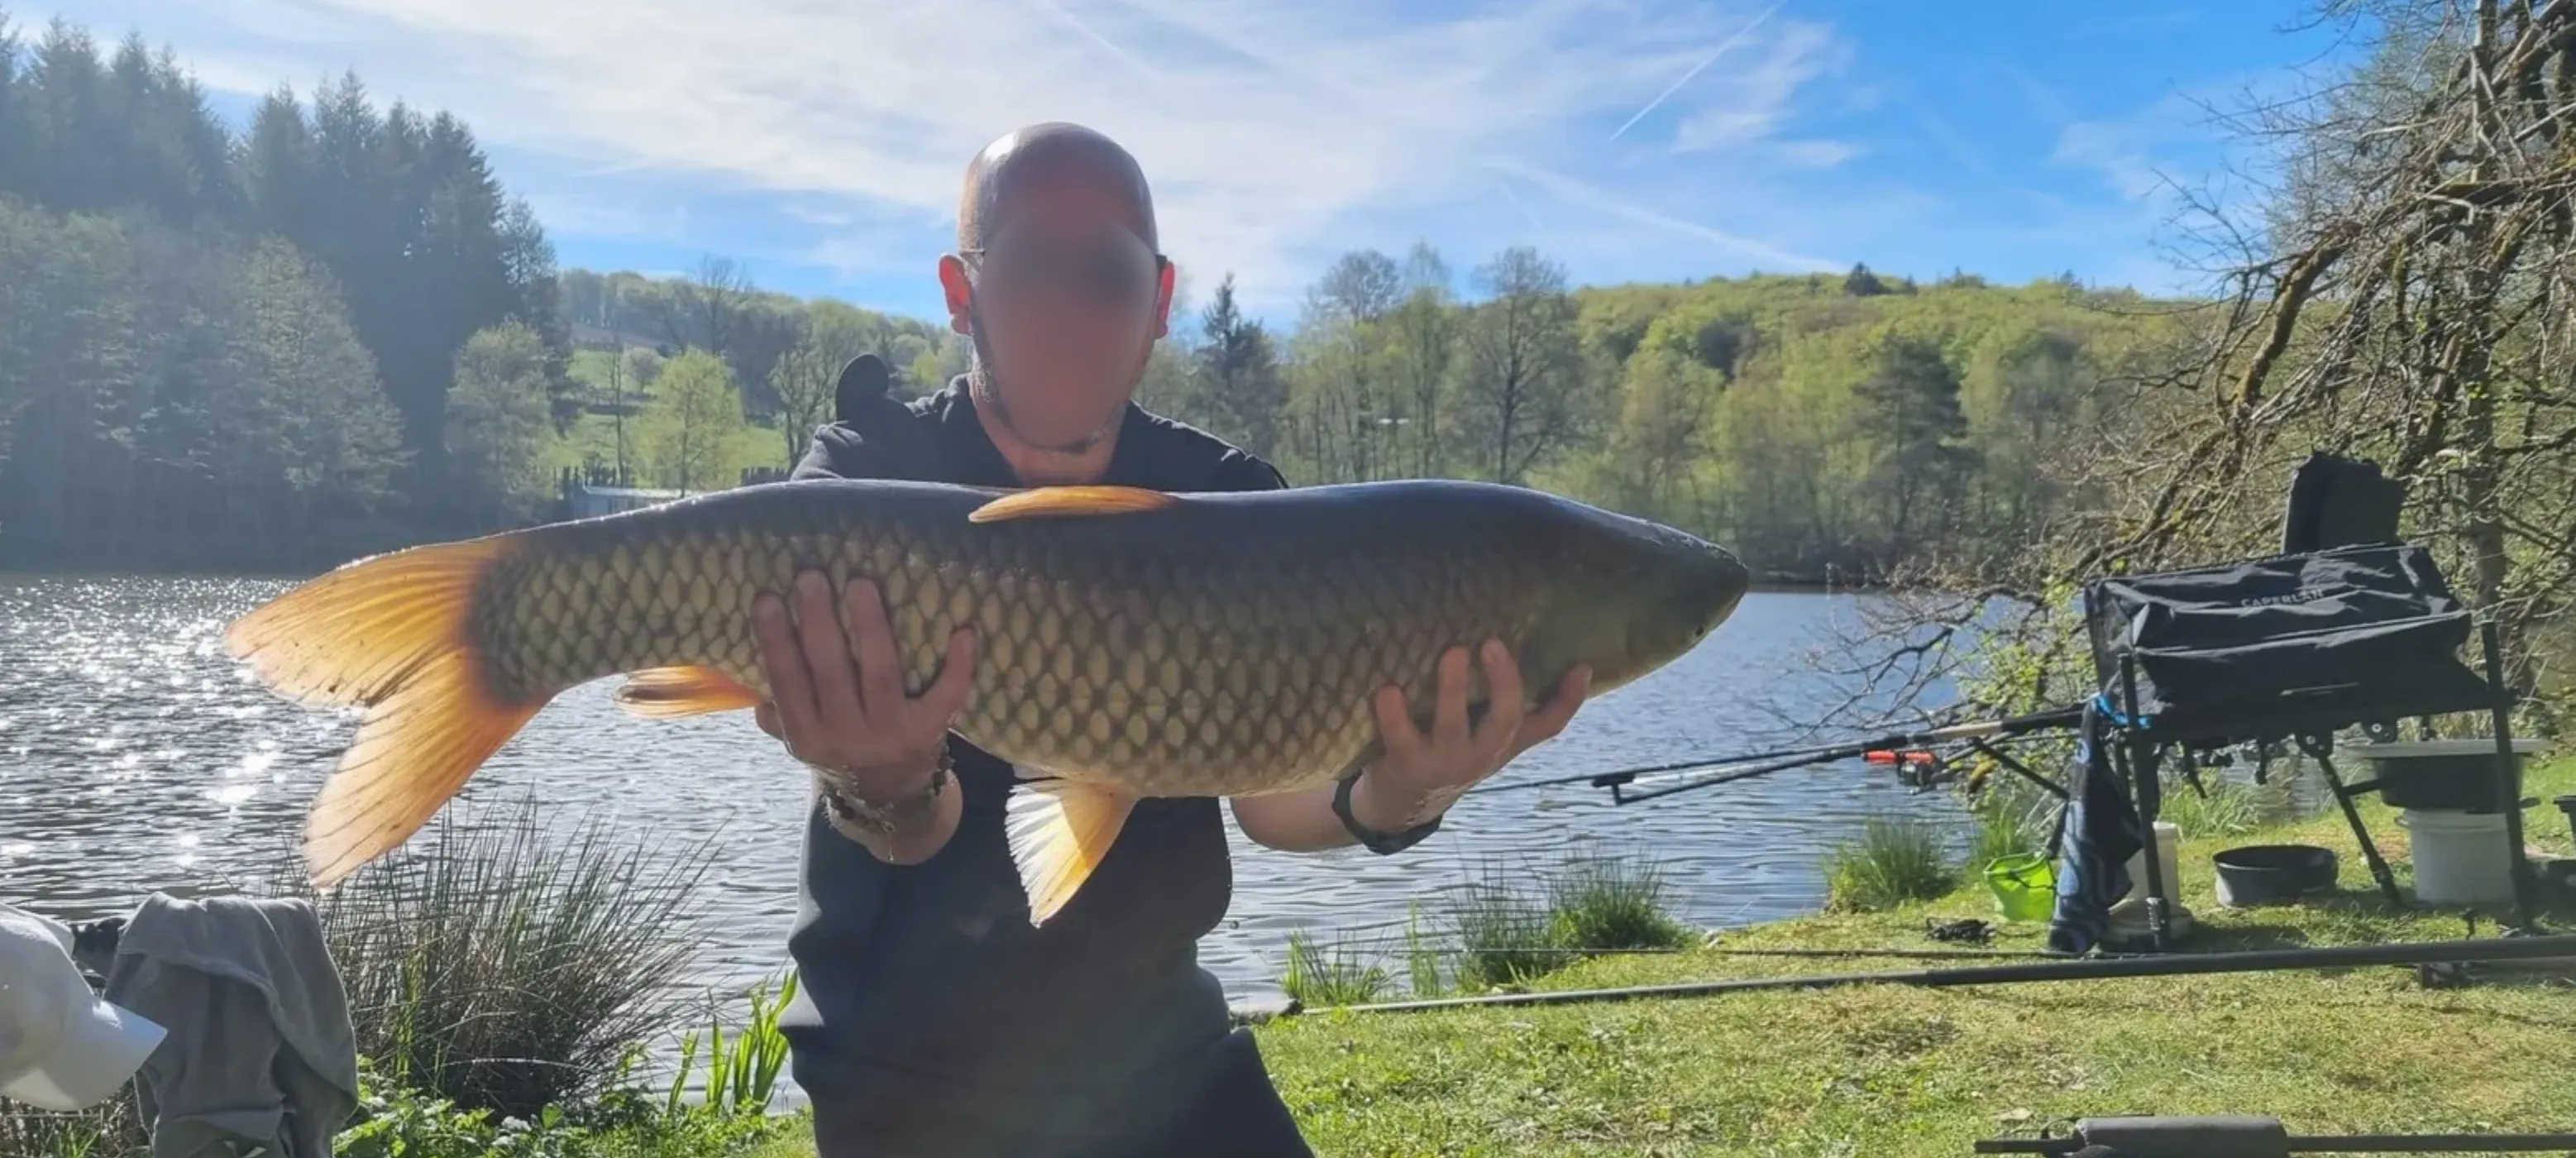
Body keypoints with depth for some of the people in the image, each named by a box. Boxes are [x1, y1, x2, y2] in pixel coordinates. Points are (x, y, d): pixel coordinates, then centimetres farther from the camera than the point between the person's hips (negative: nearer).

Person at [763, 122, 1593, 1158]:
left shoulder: (1227, 499, -7)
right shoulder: (860, 478, -15)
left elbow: (1268, 791, -17)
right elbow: (914, 832, -25)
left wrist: (1392, 793, -39)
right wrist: (888, 788, -49)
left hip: (1160, 1049, 3)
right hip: (910, 1072, -2)